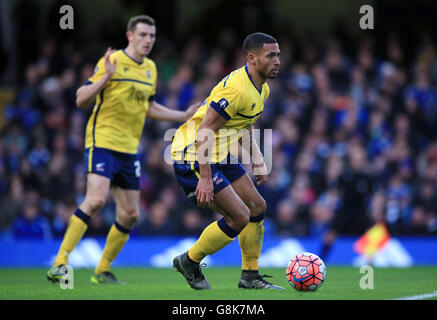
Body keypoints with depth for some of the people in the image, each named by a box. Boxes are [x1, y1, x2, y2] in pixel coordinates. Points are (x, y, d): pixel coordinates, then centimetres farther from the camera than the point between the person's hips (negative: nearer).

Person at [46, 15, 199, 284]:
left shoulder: (150, 68, 13)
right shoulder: (112, 62, -9)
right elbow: (81, 100, -12)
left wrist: (184, 116, 22)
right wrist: (105, 78, -27)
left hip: (129, 148, 7)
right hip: (102, 141, -7)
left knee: (130, 214, 4)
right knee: (97, 198, -25)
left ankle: (103, 270, 19)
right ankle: (60, 263, -21)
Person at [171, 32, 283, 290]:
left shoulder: (262, 89, 8)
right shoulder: (236, 88, -24)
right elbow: (205, 131, -26)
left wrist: (257, 159, 12)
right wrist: (205, 178, -28)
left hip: (220, 156, 10)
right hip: (193, 157, -10)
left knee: (257, 207, 9)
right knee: (239, 216, -13)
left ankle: (250, 277, 18)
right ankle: (189, 262, 6)